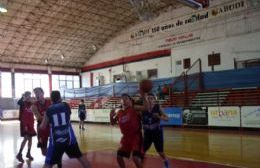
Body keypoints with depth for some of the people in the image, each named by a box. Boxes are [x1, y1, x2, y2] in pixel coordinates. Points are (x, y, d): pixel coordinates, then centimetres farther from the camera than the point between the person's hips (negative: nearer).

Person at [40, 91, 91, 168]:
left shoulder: (48, 110, 3)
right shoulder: (66, 105, 4)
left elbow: (43, 127, 9)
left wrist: (40, 125, 31)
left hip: (55, 141, -1)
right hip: (69, 138, 1)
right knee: (80, 156, 21)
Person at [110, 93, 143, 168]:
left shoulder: (135, 109, -11)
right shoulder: (119, 113, 6)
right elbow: (112, 122, 19)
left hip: (136, 136, -7)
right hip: (126, 137, 7)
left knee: (136, 158, -18)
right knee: (119, 156, 13)